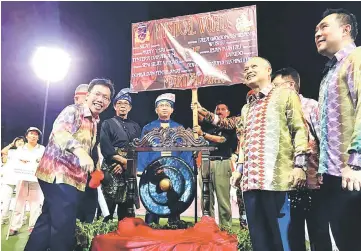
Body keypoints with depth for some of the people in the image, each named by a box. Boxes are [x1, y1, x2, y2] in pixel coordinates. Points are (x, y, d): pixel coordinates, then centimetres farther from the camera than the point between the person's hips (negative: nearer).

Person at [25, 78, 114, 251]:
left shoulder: (94, 123, 17)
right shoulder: (73, 111, -8)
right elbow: (59, 133, -28)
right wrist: (81, 152, -44)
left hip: (73, 177, 9)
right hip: (58, 173, -9)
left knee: (48, 220, 16)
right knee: (63, 224, -6)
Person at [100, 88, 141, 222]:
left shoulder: (135, 126, 16)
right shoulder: (107, 124, 8)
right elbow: (105, 148, -4)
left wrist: (125, 164, -8)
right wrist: (123, 160, -11)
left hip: (129, 169, 3)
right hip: (111, 168, -3)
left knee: (126, 202, 3)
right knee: (108, 202, -8)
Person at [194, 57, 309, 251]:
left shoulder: (286, 95, 8)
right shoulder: (246, 108, 25)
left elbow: (300, 130, -2)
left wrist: (299, 165, -12)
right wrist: (239, 169, 19)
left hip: (278, 177, -6)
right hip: (250, 180, 6)